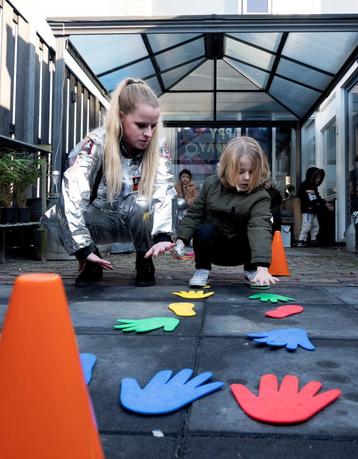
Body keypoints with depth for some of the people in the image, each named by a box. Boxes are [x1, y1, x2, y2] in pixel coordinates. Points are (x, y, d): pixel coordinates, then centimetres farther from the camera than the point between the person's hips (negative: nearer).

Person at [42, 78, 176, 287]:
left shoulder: (158, 148, -16)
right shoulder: (96, 144, -23)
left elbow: (164, 192, -30)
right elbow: (74, 194, -34)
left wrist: (162, 235, -48)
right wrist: (83, 248, -44)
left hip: (140, 222, 1)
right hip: (101, 221, 0)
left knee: (140, 203, -35)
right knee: (61, 214, -30)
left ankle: (145, 262, -8)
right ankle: (91, 265, -3)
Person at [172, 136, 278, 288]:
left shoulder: (260, 197, -21)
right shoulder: (211, 184, -10)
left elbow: (261, 228, -36)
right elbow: (194, 213, -4)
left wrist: (262, 267, -49)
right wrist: (181, 240, -18)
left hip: (240, 251, 0)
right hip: (212, 247, 1)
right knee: (204, 229, -30)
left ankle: (251, 271, -1)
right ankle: (202, 270, -8)